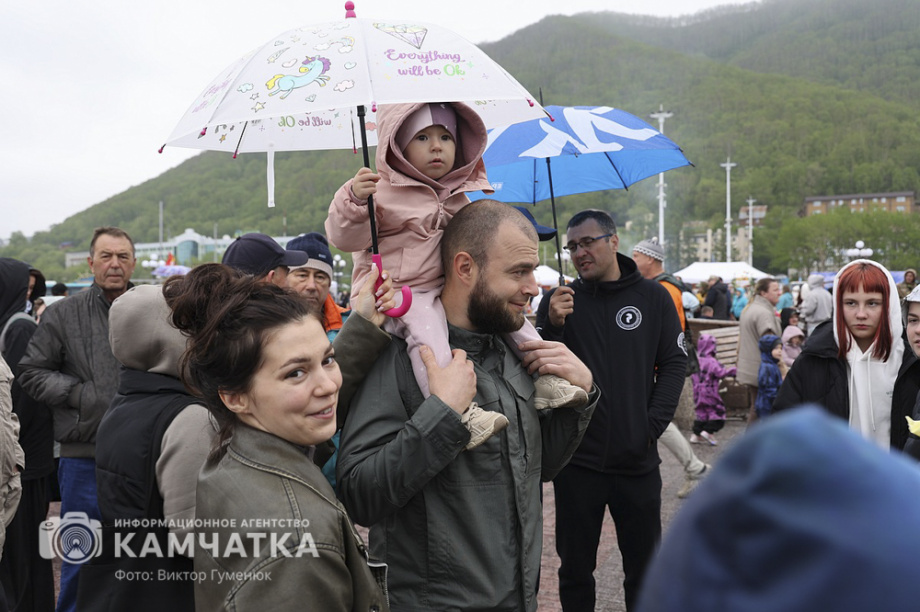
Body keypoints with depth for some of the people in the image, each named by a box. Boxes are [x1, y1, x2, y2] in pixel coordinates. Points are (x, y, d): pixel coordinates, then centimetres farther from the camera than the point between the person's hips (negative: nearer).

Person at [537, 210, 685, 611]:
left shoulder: (653, 297, 2)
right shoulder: (560, 301, 2)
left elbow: (674, 364, 3)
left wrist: (653, 424, -7)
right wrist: (553, 326, -20)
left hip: (638, 459, 0)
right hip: (576, 460, 0)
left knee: (643, 563, 13)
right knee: (575, 567, 10)